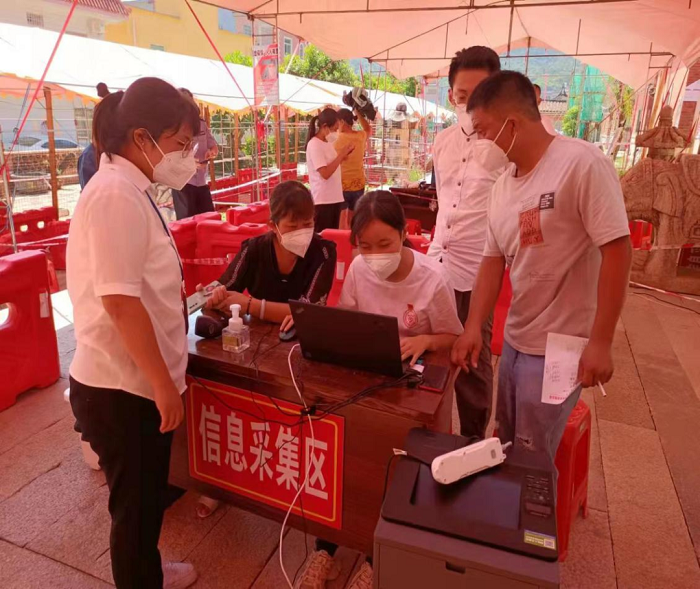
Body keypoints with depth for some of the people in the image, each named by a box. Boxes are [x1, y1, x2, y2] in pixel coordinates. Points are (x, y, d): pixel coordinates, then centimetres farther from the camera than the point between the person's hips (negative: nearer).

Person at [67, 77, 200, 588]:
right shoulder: (115, 194, -21)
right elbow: (120, 301, -26)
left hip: (135, 382, 9)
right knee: (136, 504, 11)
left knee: (146, 496, 26)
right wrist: (164, 383, -20)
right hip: (121, 389, -9)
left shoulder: (130, 190, 10)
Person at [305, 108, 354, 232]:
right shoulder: (314, 145, -14)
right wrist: (341, 155, -16)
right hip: (323, 200, -8)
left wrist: (342, 156, 3)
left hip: (335, 197, 8)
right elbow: (325, 173, -22)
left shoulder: (328, 142, 12)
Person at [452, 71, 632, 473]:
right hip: (514, 340, 7)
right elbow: (494, 259, 7)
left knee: (531, 461, 5)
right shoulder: (505, 183, 6)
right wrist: (474, 326, -3)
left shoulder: (583, 164, -17)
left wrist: (600, 342, -18)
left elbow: (617, 250, -18)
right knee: (507, 448, 21)